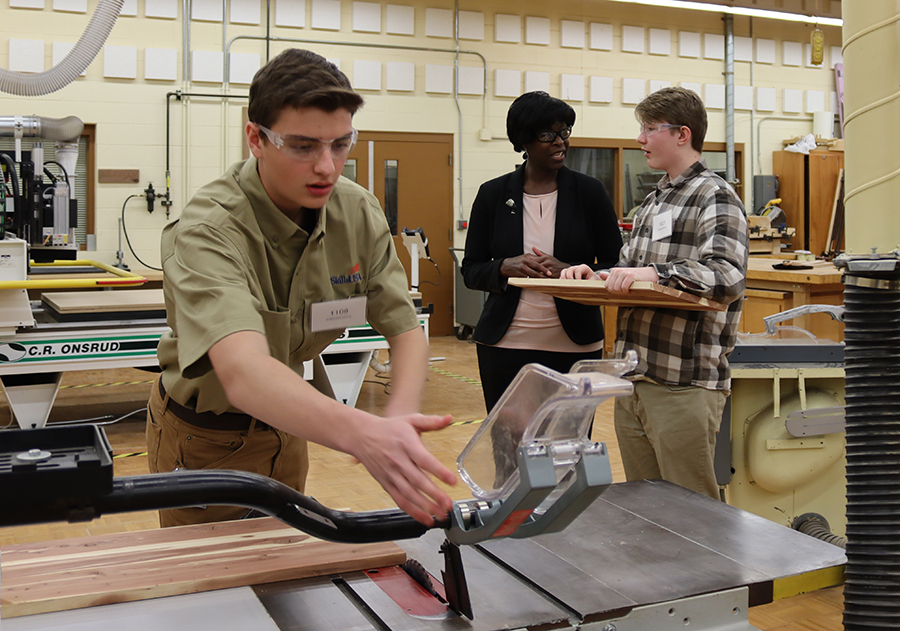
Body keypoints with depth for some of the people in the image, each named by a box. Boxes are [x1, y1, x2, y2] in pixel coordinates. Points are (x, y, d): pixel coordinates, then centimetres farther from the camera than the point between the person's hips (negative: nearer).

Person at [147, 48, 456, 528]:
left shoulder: (358, 213, -14)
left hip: (283, 423, 5)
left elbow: (405, 329, -13)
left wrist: (398, 420, -35)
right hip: (204, 436, -5)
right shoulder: (209, 230, -33)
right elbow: (242, 371, -49)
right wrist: (363, 435, -66)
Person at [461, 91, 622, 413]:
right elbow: (471, 271, 7)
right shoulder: (493, 194, 4)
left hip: (575, 345, 0)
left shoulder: (589, 191, 2)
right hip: (505, 346, 1)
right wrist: (507, 267, -13)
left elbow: (617, 267, 3)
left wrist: (568, 271, -15)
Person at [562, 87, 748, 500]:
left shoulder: (715, 198, -8)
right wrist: (595, 276, 6)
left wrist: (655, 273, -32)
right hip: (634, 381, 8)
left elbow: (729, 279, -23)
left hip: (685, 386, -8)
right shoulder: (652, 202, 19)